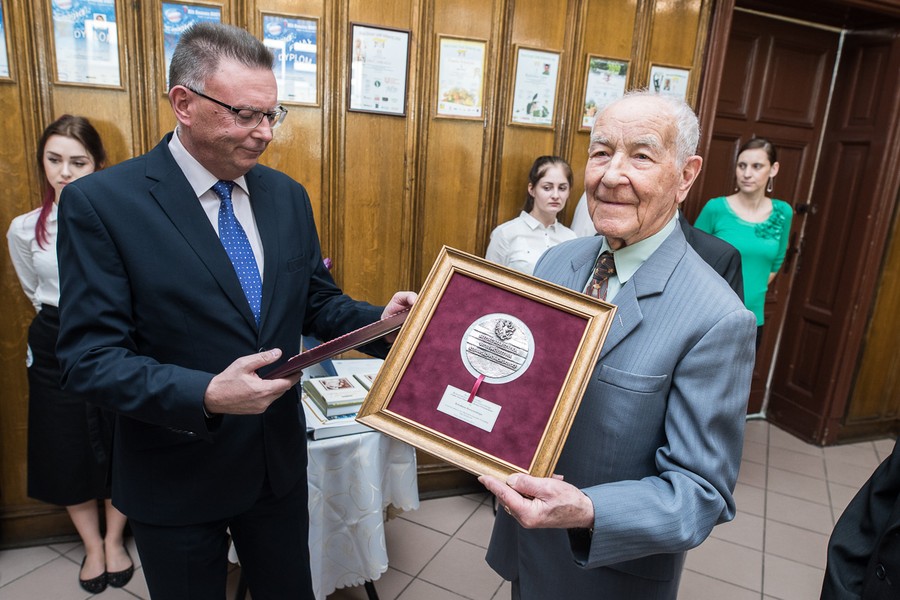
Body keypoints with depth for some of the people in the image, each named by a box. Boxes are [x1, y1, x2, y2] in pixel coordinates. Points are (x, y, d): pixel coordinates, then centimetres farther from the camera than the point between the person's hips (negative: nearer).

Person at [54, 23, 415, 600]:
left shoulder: (288, 195, 0)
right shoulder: (100, 203, -15)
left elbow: (316, 301, 5)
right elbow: (88, 355, -18)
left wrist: (380, 321, -14)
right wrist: (204, 396, -32)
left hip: (280, 461, 4)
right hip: (175, 478, -4)